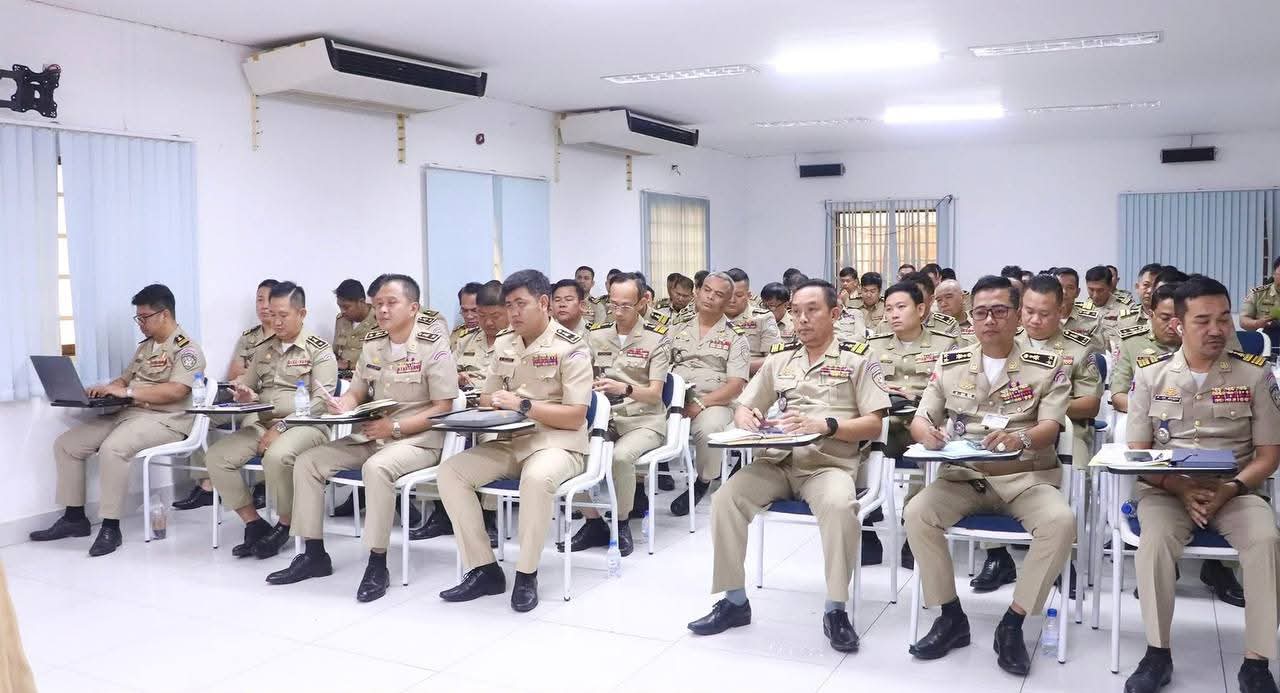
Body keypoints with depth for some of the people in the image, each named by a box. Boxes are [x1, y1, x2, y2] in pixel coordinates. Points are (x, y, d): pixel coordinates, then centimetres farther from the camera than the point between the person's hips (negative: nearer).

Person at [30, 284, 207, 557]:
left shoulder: (187, 350, -10)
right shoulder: (145, 346, 20)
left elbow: (175, 391, -23)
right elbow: (124, 379, 24)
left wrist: (127, 392, -24)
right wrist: (104, 390, 1)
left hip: (164, 420, -9)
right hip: (128, 413, 10)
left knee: (112, 448, -35)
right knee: (65, 444, 1)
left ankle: (110, 527, -24)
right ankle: (74, 518, 9)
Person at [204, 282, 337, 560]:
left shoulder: (319, 350, -2)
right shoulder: (265, 351, 18)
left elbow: (320, 401, -12)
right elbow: (247, 386, 26)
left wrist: (281, 427, -18)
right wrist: (246, 395, 0)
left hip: (304, 425, -6)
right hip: (264, 424, 7)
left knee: (277, 456, -37)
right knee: (216, 455, -16)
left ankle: (285, 526, -11)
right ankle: (255, 524, -4)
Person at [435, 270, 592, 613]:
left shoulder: (570, 348, -10)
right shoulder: (504, 344, 10)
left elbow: (575, 417, -15)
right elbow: (486, 398, 18)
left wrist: (523, 405, -21)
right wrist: (494, 404, -7)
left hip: (557, 442, -6)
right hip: (511, 441, 7)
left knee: (537, 477, -39)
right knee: (450, 470, -14)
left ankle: (527, 575, -19)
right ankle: (484, 569, -9)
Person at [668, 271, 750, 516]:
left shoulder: (735, 336, 5)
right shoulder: (678, 328, 15)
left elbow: (736, 385, -4)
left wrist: (700, 404, -15)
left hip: (714, 403, -3)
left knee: (709, 429, -35)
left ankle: (703, 482, -6)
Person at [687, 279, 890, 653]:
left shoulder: (857, 359, 4)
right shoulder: (779, 357, 17)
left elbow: (873, 426, -3)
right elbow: (743, 408, 18)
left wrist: (824, 424, -19)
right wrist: (746, 418, -8)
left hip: (829, 464, -4)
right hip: (776, 461, 4)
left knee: (839, 506, -36)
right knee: (725, 498, -21)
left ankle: (835, 609, -19)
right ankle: (734, 600, -7)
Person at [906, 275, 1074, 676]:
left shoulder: (1047, 367, 1)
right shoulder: (950, 365, 8)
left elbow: (1050, 427, -10)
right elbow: (919, 420, 7)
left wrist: (1022, 438, -35)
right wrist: (926, 432, -20)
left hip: (1026, 477, -1)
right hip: (964, 475, 2)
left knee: (1061, 522, -32)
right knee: (917, 513, -26)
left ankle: (1013, 624, -14)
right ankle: (952, 617, -7)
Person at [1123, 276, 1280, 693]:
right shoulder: (1150, 373, 1)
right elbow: (1138, 454, 2)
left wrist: (1231, 489, -15)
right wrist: (1180, 489, -15)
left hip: (1235, 490, 0)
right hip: (1167, 488, 0)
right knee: (1155, 539, -32)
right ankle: (1157, 653, -16)